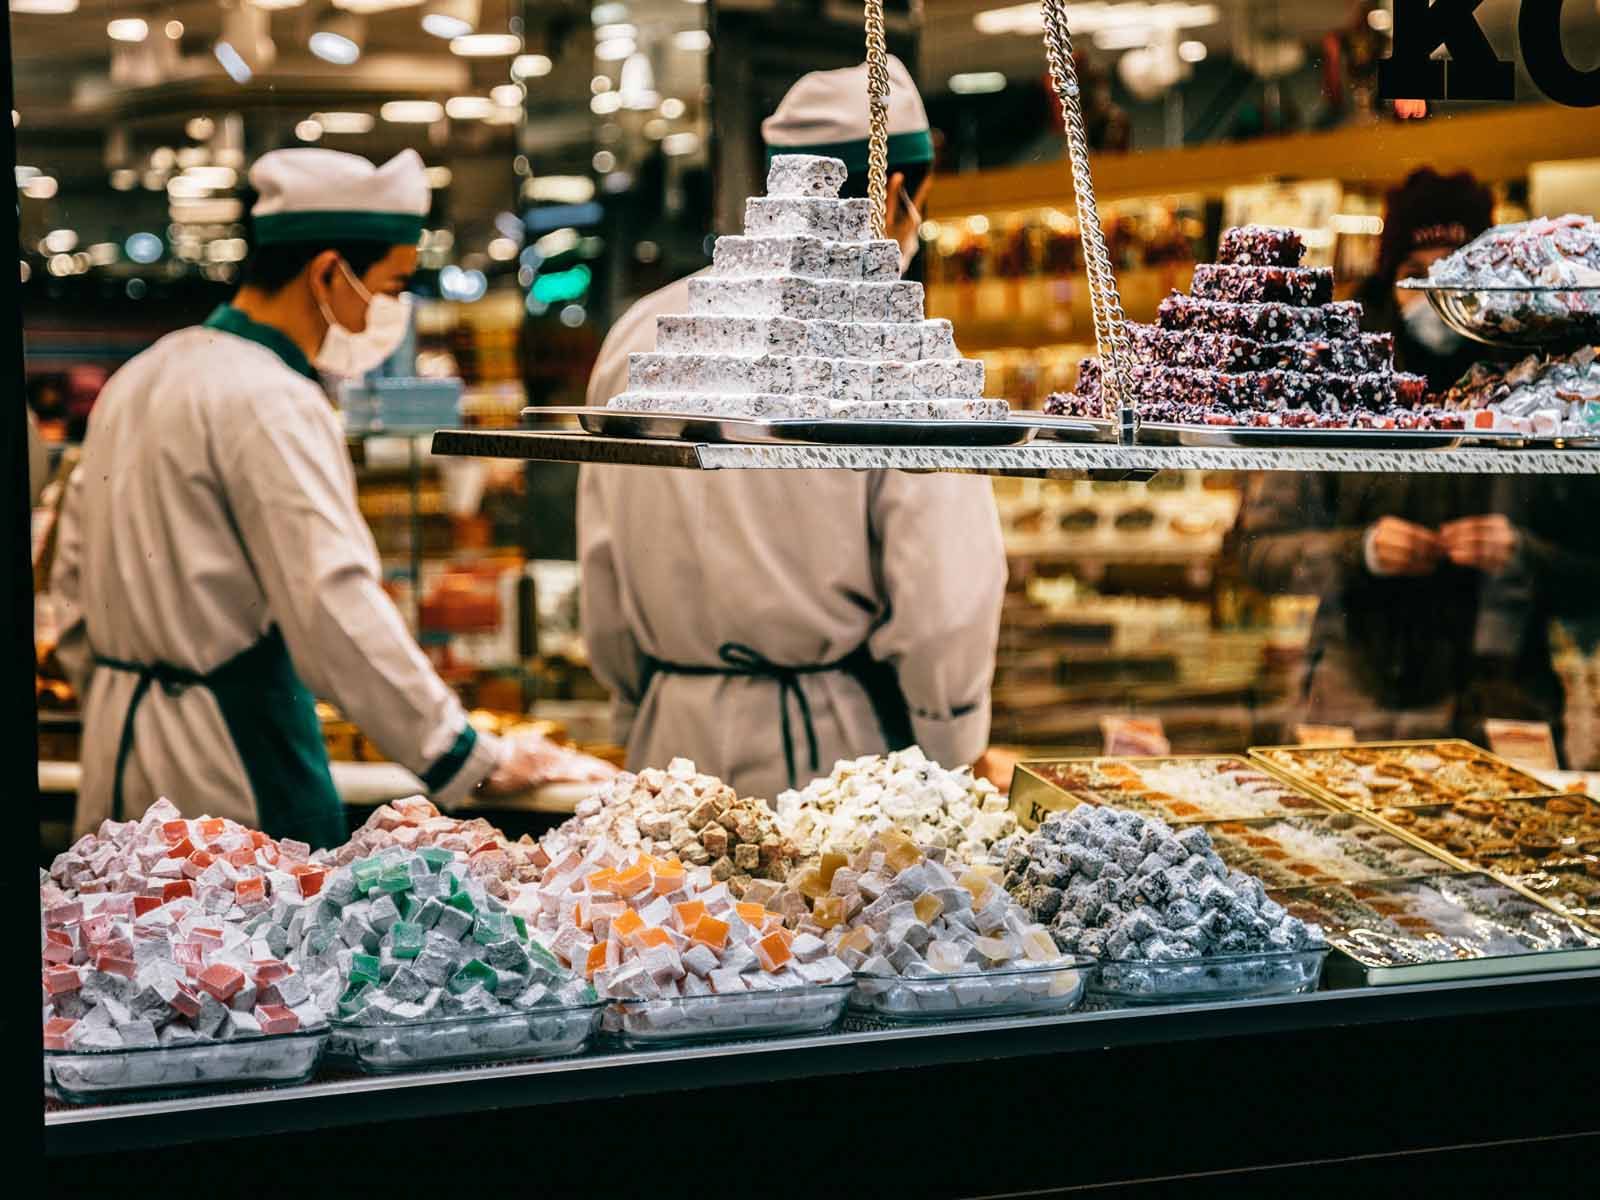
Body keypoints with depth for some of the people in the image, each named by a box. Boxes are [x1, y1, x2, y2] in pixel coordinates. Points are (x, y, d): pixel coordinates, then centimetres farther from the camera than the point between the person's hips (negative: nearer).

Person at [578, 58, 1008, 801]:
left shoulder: (638, 334, 6)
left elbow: (603, 574, 11)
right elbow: (944, 596, -11)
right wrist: (949, 768, 3)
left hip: (677, 747, 5)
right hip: (834, 754, -5)